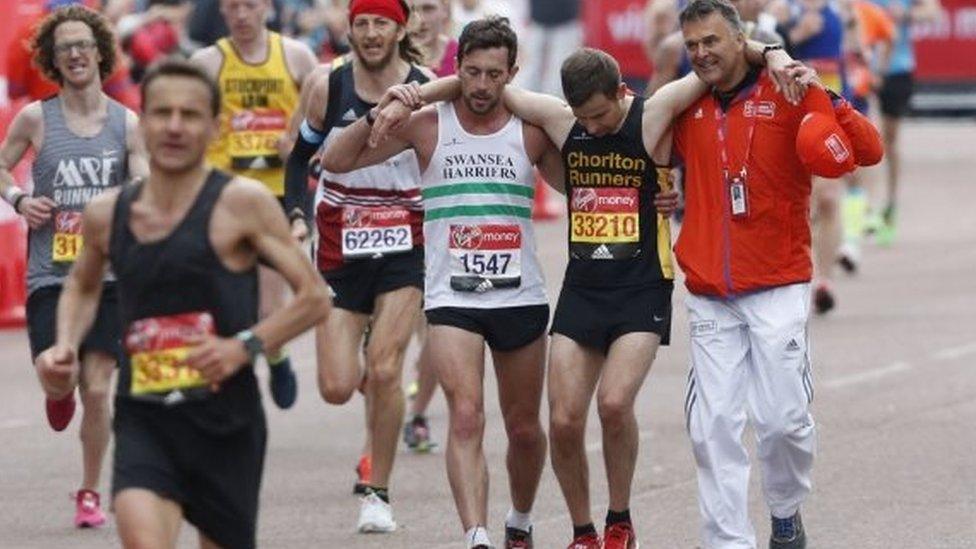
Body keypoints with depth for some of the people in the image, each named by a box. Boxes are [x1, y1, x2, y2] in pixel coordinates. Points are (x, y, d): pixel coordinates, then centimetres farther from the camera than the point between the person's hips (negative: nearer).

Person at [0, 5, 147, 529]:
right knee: (57, 380, -10)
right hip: (49, 274, 0)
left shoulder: (126, 123, 3)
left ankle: (90, 493, 12)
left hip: (107, 274, 0)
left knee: (97, 390, -4)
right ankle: (60, 392, 30)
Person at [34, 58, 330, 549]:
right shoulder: (107, 215, 7)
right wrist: (65, 346, 10)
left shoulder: (241, 203, -6)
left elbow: (314, 298, -4)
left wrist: (246, 346, -18)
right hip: (143, 421, 2)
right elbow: (82, 287, 29)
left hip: (223, 420, -2)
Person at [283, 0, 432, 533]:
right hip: (341, 249, 2)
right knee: (336, 388, -2)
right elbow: (301, 155, 9)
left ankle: (378, 494, 0)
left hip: (405, 249, -2)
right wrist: (297, 213, -5)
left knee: (384, 371, -15)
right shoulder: (328, 88, -5)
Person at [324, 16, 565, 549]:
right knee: (466, 418, -20)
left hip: (521, 298, 2)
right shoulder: (428, 125, -1)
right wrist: (377, 115, -15)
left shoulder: (532, 130, 1)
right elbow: (336, 161, 0)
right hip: (451, 299, -2)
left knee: (524, 428, 13)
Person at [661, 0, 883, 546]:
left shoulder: (788, 95, -5)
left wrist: (833, 108, -27)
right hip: (709, 296, 4)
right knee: (713, 428, -2)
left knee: (784, 419, -5)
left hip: (778, 289, -4)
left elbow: (870, 151, -10)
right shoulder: (687, 107, 9)